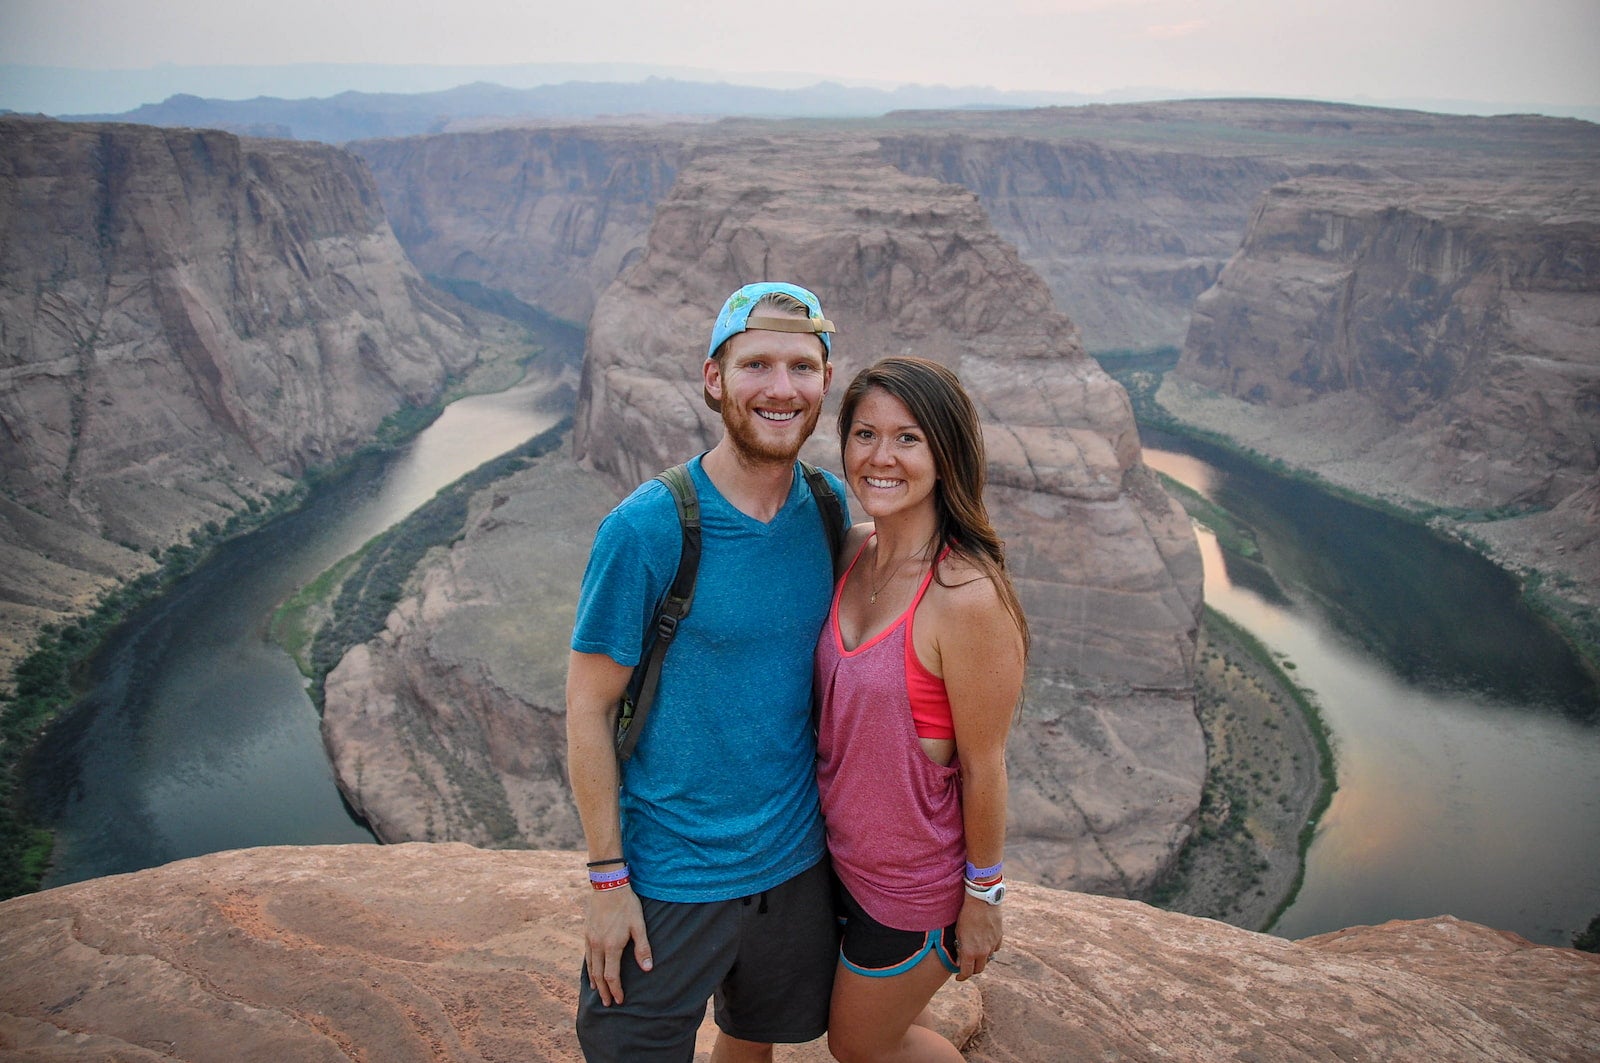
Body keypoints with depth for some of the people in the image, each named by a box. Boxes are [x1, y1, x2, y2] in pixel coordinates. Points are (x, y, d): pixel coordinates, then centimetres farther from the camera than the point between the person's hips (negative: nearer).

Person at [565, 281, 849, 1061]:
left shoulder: (830, 506, -5)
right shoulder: (646, 528, -20)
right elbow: (588, 710, -14)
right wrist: (607, 879, -12)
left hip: (796, 860, 5)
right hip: (668, 876, -4)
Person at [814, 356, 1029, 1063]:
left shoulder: (968, 595, -30)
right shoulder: (854, 550, -7)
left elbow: (983, 766, -20)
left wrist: (983, 896, -9)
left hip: (913, 879, -6)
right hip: (842, 849, 7)